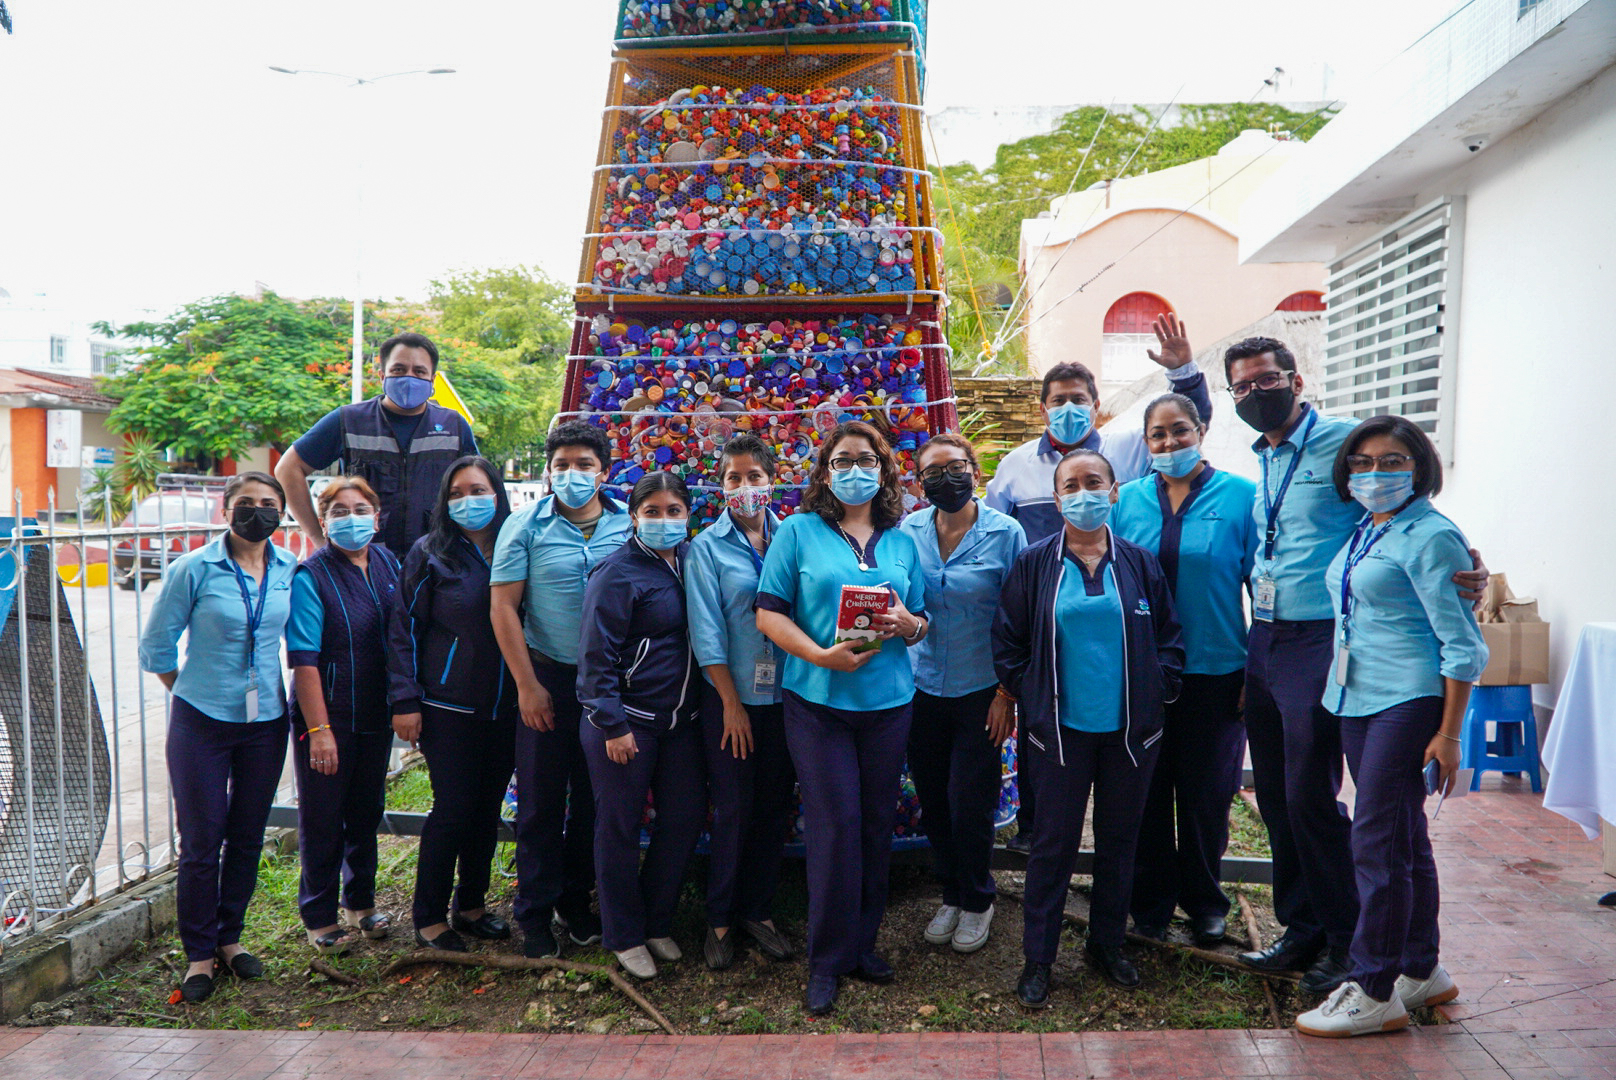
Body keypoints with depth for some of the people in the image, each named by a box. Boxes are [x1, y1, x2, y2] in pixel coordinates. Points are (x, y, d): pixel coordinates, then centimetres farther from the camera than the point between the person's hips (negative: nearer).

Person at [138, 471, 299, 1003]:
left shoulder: (291, 570, 1)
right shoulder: (194, 569, -9)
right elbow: (156, 644, 1)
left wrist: (287, 701, 11)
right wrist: (192, 693, 4)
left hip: (266, 721, 3)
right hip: (202, 722, -3)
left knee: (247, 838, 11)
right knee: (200, 841, 2)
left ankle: (229, 937, 28)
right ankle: (199, 953, 16)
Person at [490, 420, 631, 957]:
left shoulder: (630, 525, 1)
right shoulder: (526, 525, -4)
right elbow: (503, 606, -6)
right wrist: (527, 685, -9)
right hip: (548, 679, -2)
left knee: (594, 799, 13)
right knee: (542, 801, 5)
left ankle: (575, 902, 31)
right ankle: (535, 915, 19)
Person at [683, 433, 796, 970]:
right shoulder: (707, 547, -4)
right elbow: (706, 631, -7)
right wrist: (732, 702, -9)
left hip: (785, 697, 3)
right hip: (731, 697, -3)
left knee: (776, 806, 11)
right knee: (733, 810, 5)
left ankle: (757, 910, 28)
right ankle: (719, 919, 22)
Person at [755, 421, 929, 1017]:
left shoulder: (901, 542, 13)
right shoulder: (798, 531, 2)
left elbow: (923, 625, 14)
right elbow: (769, 612, -5)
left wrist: (904, 622, -9)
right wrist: (821, 655, -18)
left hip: (888, 700, 4)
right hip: (817, 699, -3)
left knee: (877, 823, 8)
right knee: (835, 824, -5)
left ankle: (862, 944, 25)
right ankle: (826, 961, 10)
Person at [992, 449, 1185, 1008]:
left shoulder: (1140, 562, 3)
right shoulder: (1034, 564, -1)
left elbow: (1170, 637, 8)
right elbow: (1008, 641, 3)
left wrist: (1157, 692, 0)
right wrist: (1030, 697, -1)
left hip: (1131, 729, 2)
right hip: (1062, 728, -2)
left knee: (1119, 838, 14)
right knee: (1054, 842, 3)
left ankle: (1108, 944, 31)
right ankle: (1037, 958, 15)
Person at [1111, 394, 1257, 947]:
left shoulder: (1240, 496, -4)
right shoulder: (1127, 500, 4)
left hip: (1214, 670, -2)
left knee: (1207, 793, 11)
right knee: (1148, 792, 10)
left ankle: (1205, 902, 32)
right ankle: (1151, 902, 27)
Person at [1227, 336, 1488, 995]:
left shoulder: (1345, 442, -7)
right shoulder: (1260, 464, 15)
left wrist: (1463, 569, -25)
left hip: (1319, 643, -7)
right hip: (1263, 644, 7)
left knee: (1310, 797, -5)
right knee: (1275, 798, 12)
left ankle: (1347, 941, 14)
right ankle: (1302, 929, 27)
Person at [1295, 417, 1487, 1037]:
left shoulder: (1430, 537, -11)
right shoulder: (1363, 532, 12)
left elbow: (1462, 645, -14)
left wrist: (1449, 735, -16)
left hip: (1408, 702, -8)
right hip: (1358, 700, 8)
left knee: (1377, 841, -7)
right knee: (1405, 838, 16)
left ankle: (1374, 992, 3)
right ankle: (1421, 972, 28)